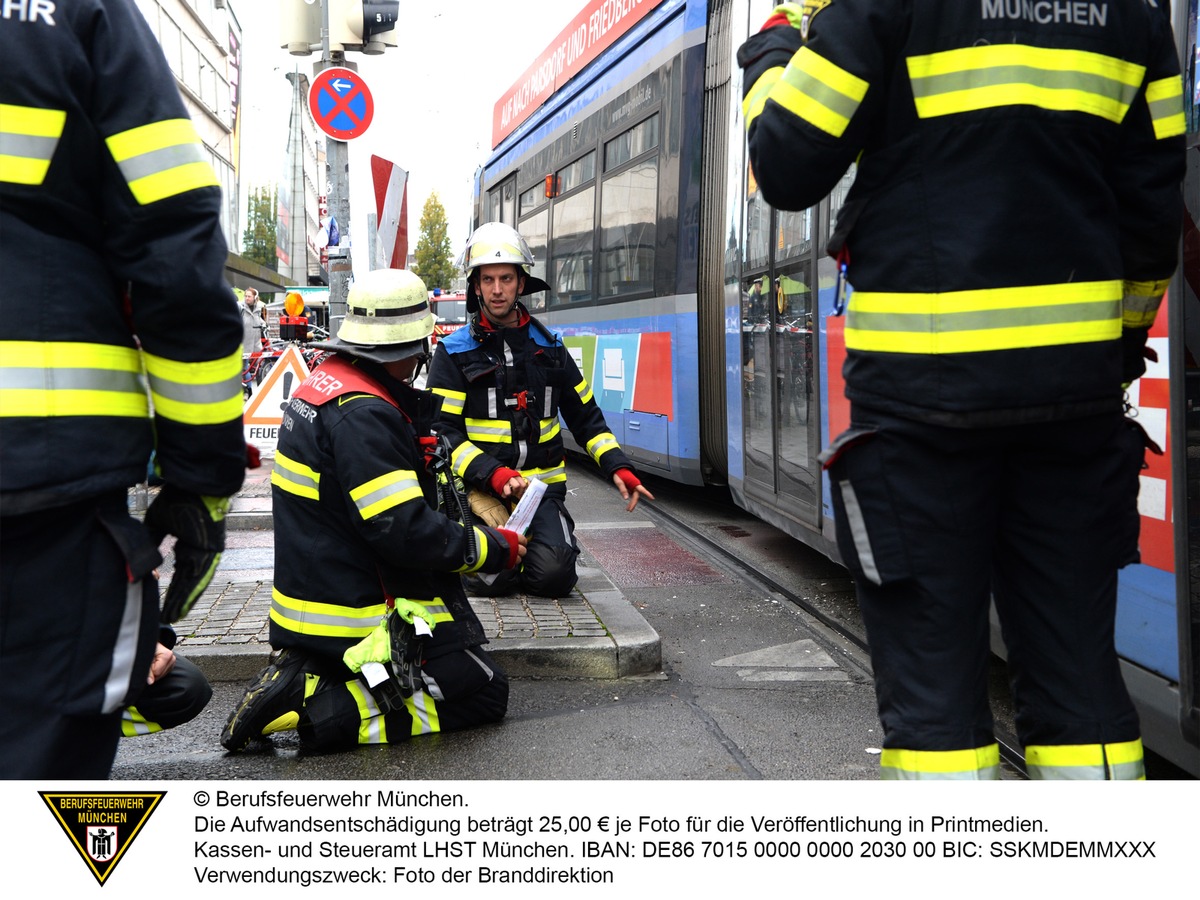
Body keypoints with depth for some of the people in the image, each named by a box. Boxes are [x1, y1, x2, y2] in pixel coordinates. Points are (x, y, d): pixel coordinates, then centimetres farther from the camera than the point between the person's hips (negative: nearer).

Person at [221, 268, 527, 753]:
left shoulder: (326, 381, 8)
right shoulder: (362, 415, -23)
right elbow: (406, 532, -26)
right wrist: (495, 548, -12)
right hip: (360, 617, -10)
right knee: (484, 694, -1)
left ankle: (303, 677, 6)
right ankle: (321, 708, -12)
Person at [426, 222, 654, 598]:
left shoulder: (549, 347, 13)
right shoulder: (454, 352, 1)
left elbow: (585, 415, 19)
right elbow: (443, 432, -6)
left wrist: (618, 467, 3)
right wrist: (493, 474, -21)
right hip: (481, 487, -2)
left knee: (554, 576, -20)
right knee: (495, 578, -23)